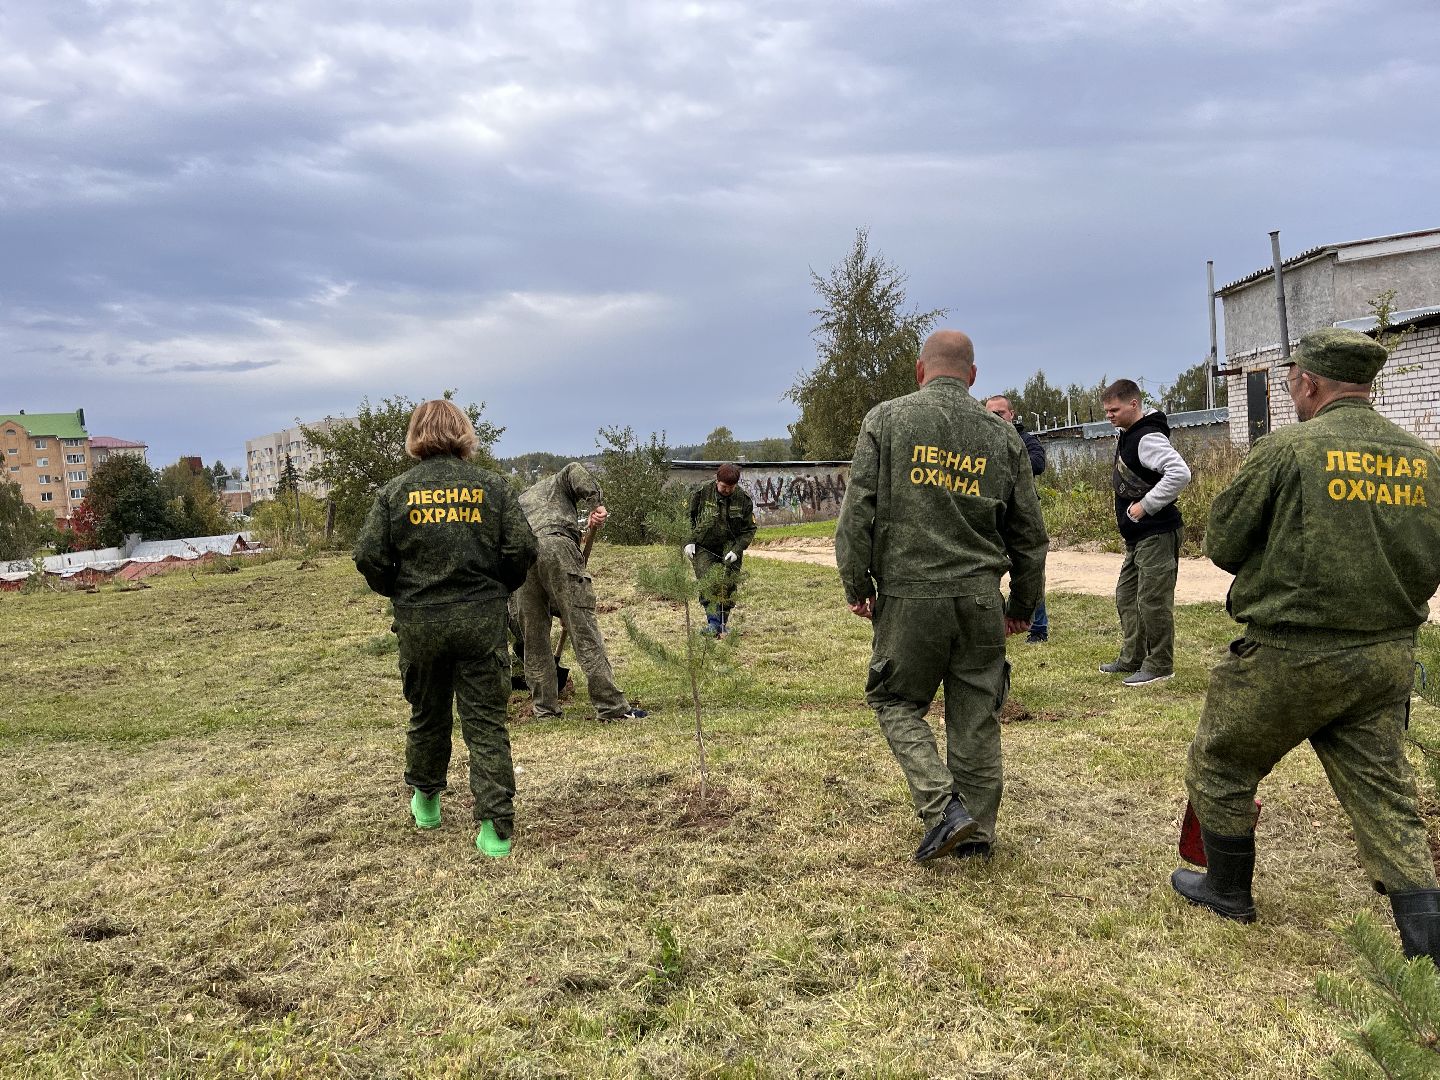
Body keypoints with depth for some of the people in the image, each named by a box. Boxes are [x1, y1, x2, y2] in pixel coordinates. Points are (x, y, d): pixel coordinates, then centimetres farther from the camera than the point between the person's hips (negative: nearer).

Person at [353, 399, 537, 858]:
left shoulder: (396, 490, -2)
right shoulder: (490, 485, -2)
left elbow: (368, 557, -4)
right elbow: (522, 549, -7)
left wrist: (398, 592, 14)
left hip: (419, 622, 1)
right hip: (482, 619, -1)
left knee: (427, 715, 20)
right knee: (486, 723, 4)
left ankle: (426, 802, 40)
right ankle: (495, 828, 0)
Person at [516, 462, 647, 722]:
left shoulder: (521, 499, 41)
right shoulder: (557, 483, 29)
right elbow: (576, 470, 4)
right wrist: (597, 504, -3)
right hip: (557, 547, -5)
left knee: (534, 639, 13)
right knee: (584, 630, -6)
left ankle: (545, 709, 15)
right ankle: (612, 707, -7)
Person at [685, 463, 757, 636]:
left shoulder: (743, 498, -8)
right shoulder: (701, 493, -11)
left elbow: (749, 529, -1)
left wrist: (736, 550, -12)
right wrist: (689, 541, -7)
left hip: (730, 548, 1)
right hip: (703, 547, -1)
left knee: (728, 585, -3)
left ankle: (723, 622, 9)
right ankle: (712, 621, -19)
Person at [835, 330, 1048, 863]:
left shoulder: (885, 419, 0)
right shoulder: (1003, 435, 8)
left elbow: (857, 510, -5)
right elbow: (1030, 534, 12)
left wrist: (857, 586, 3)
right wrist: (1023, 605, 22)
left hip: (907, 595, -3)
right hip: (980, 600, 3)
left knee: (897, 702, 13)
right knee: (976, 716, 11)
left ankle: (942, 807, -1)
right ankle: (977, 833, 19)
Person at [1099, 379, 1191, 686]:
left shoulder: (1148, 438, -18)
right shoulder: (1126, 436, 13)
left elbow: (1180, 473, -29)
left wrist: (1146, 505, -23)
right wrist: (1131, 507, 12)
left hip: (1157, 534, -11)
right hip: (1137, 536, 11)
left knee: (1152, 601, -5)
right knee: (1126, 597, 16)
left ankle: (1159, 665, 7)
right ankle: (1132, 658, 27)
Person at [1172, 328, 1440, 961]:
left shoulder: (1288, 450, -14)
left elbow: (1222, 543, -6)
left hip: (1290, 654, -5)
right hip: (1388, 658, 6)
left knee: (1220, 766, 15)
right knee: (1385, 798, 13)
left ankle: (1228, 891, 30)